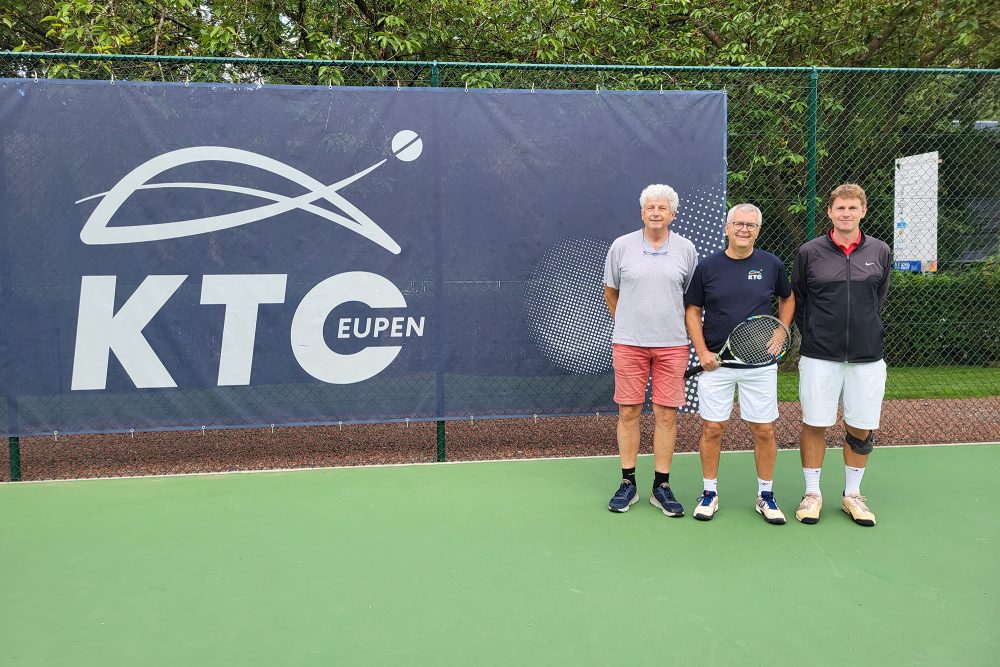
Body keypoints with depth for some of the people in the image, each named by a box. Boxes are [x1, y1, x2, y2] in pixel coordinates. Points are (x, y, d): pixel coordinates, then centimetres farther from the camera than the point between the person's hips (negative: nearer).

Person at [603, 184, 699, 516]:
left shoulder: (686, 249, 4)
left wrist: (674, 326, 12)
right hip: (628, 343, 0)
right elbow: (610, 292, 13)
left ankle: (661, 486, 13)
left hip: (672, 345, 0)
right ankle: (628, 484, 14)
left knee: (666, 415, 2)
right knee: (628, 412, 3)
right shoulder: (621, 246, 3)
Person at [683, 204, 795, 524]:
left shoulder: (772, 265, 2)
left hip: (761, 364, 1)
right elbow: (692, 310, 4)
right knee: (712, 428, 3)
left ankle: (765, 496, 20)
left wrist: (782, 331, 5)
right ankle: (710, 493, 18)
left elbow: (788, 297, 20)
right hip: (716, 363, -1)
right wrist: (702, 351, -6)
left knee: (764, 430, 4)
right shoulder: (708, 266, -1)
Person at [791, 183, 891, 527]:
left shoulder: (880, 252, 3)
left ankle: (852, 494, 25)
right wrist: (814, 335, 9)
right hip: (819, 357, -2)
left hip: (867, 357, 2)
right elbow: (797, 300, 9)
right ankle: (812, 493, 19)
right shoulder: (809, 252, -2)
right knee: (815, 424, 4)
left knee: (861, 428, 8)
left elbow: (879, 298, 17)